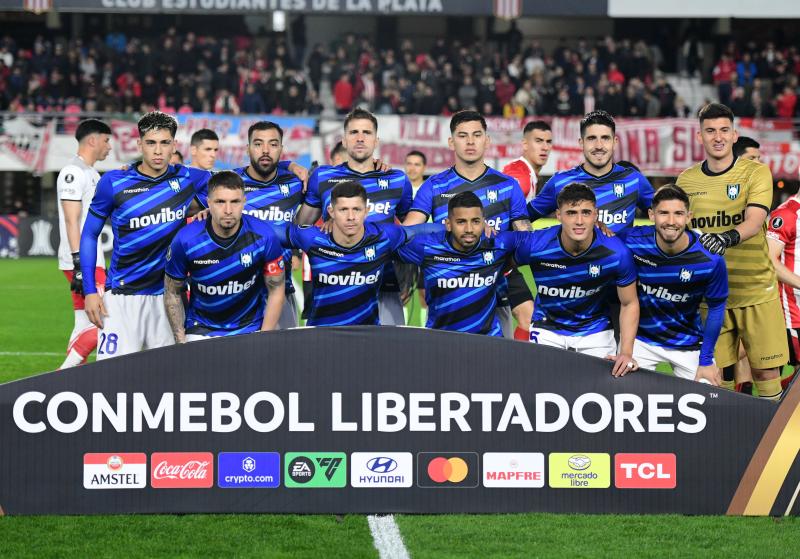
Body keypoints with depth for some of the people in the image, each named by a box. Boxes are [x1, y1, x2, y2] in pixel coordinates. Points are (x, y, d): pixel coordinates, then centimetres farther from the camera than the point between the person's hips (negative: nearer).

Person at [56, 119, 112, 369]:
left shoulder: (92, 174, 19)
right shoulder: (74, 172, -12)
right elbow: (72, 222, -18)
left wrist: (99, 266, 22)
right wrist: (79, 266, -23)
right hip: (82, 262, -10)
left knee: (85, 325, 8)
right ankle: (64, 374, -11)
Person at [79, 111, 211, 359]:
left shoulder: (187, 179, 2)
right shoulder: (114, 182, -2)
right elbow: (89, 235, 6)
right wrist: (90, 291, -1)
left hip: (167, 295, 3)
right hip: (122, 297, -2)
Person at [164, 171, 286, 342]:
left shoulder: (263, 236, -16)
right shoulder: (185, 240, -16)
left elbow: (276, 290, -5)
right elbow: (172, 293, -2)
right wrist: (181, 342, -8)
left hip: (250, 328, 0)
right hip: (201, 330, 0)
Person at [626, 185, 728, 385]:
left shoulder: (710, 259, -22)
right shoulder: (633, 242, -21)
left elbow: (716, 308, -7)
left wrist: (706, 361, -4)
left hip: (688, 344, 0)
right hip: (640, 340, 0)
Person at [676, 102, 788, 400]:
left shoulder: (756, 172, -4)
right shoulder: (686, 180, 6)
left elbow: (755, 221, -20)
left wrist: (728, 237, -39)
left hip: (756, 289, -2)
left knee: (765, 369, -2)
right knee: (717, 370, 2)